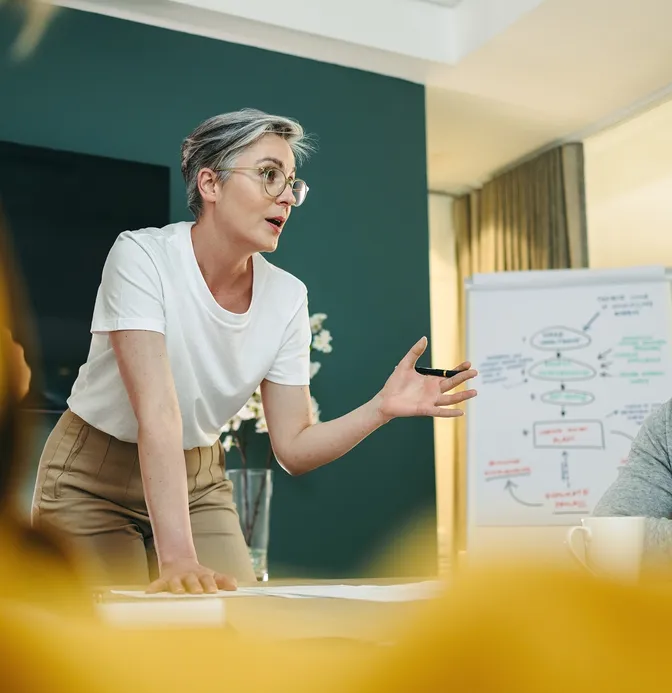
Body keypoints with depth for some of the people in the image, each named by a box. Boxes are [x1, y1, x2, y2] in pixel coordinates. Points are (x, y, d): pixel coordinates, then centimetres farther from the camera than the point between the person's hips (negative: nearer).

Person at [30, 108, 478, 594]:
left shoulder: (287, 296, -9)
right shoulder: (142, 256, -23)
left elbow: (294, 448, -7)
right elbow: (158, 411, -35)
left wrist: (383, 408, -24)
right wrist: (178, 559, -42)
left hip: (199, 481, 4)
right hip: (92, 480, -4)